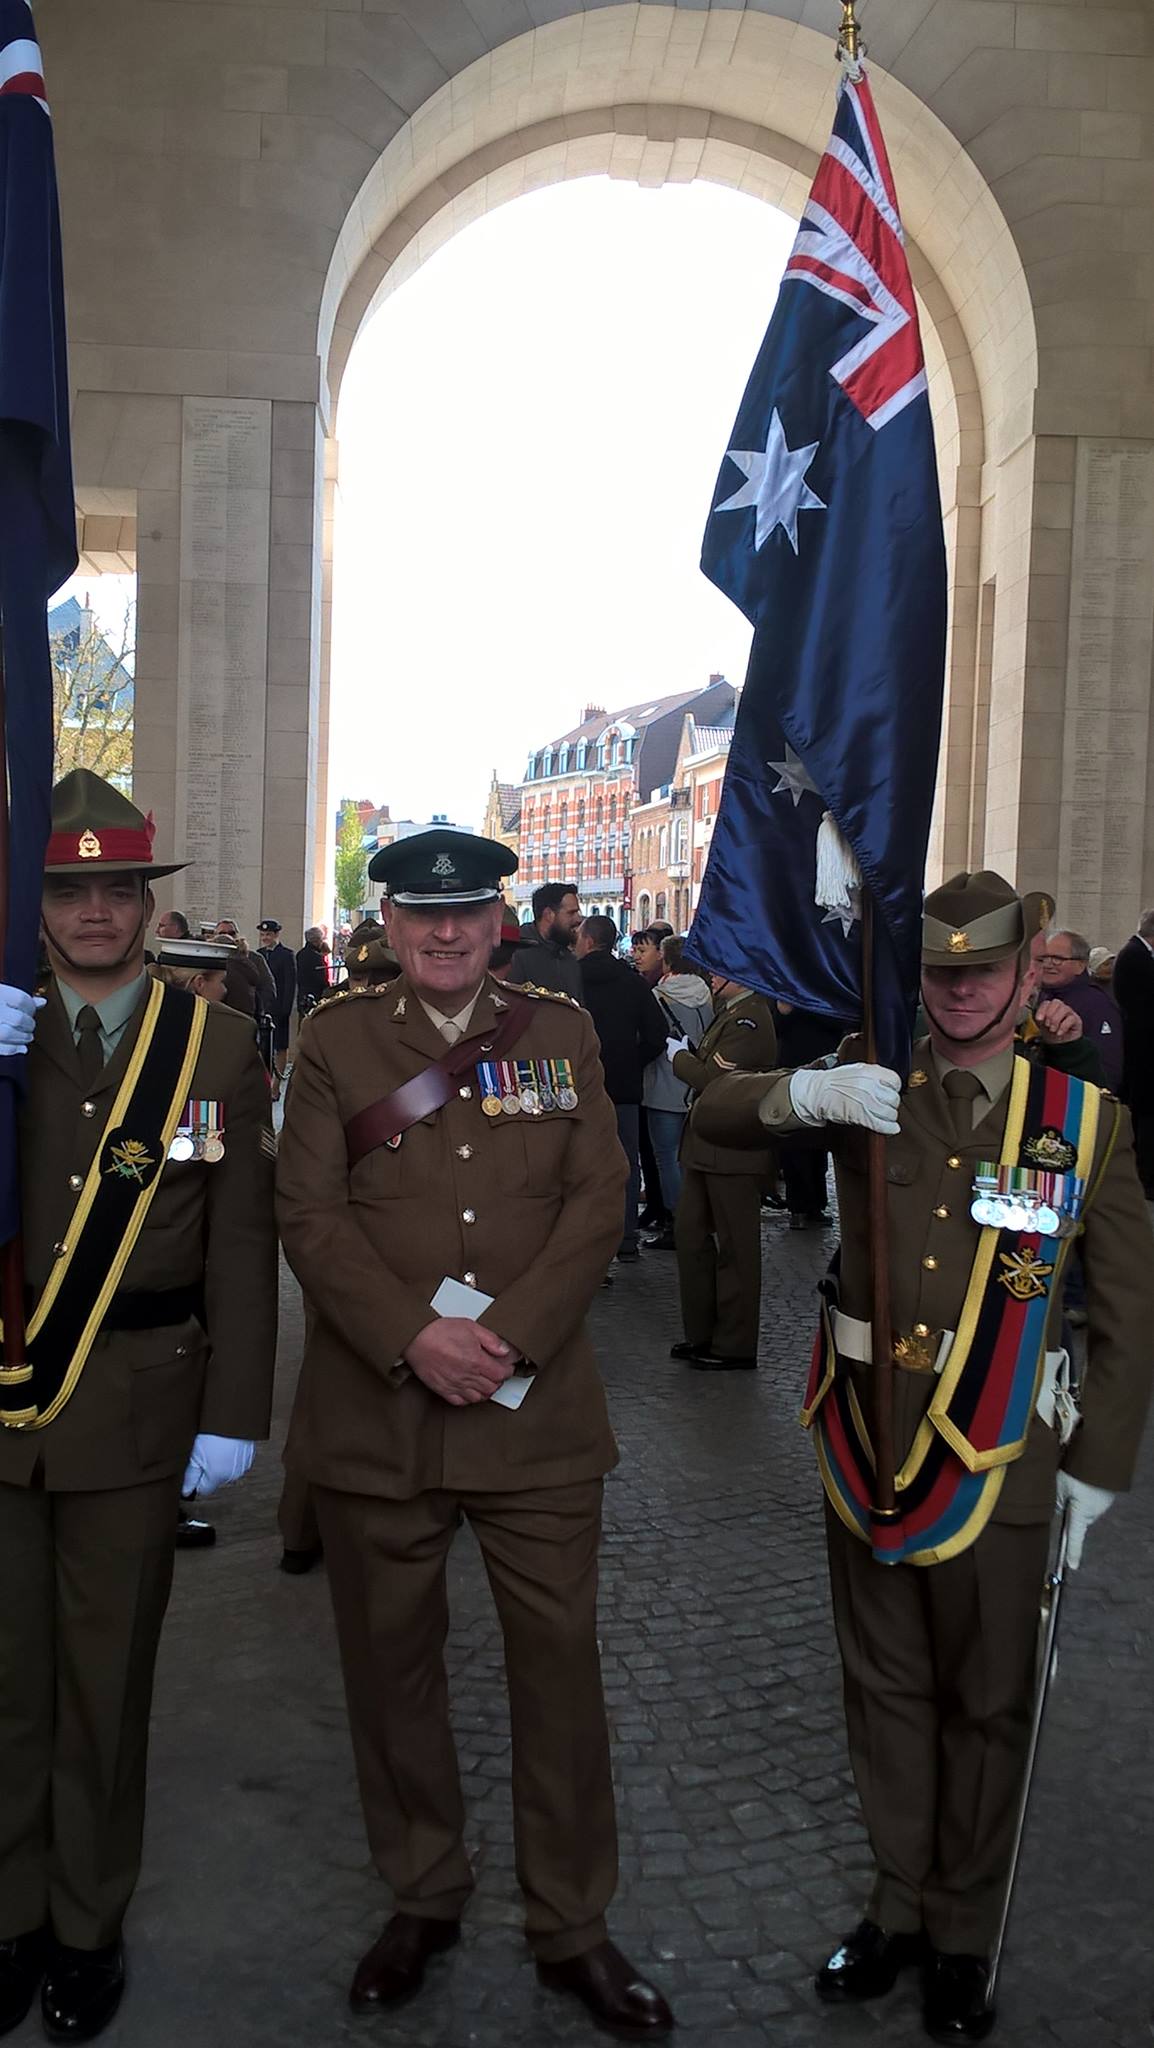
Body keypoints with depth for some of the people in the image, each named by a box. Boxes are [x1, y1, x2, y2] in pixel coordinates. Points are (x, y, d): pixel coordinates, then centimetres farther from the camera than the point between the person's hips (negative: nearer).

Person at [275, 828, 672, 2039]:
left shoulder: (561, 1032, 6)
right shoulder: (335, 1038, 3)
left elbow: (598, 1200, -1)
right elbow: (310, 1214, -4)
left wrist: (507, 1336, -13)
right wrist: (414, 1339, -17)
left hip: (535, 1408, 0)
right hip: (374, 1411, 0)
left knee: (560, 1662, 8)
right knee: (392, 1662, 14)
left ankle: (570, 1925, 28)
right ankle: (421, 1897, 36)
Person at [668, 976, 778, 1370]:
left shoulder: (749, 1020, -18)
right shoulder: (730, 1012, 15)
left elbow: (713, 1079, -22)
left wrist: (679, 1055, -7)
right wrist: (690, 1053, 0)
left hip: (732, 1153, -10)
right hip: (708, 1149, 10)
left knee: (734, 1248, 0)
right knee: (690, 1233, 14)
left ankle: (735, 1347, 11)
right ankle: (701, 1333, 25)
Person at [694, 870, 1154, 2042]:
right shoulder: (870, 1085, 0)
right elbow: (714, 1116, -3)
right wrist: (806, 1094, -23)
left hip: (997, 1462, -2)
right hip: (864, 1442, 2)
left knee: (987, 1706, 14)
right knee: (885, 1689, 17)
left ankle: (963, 1936, 33)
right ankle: (898, 1905, 37)